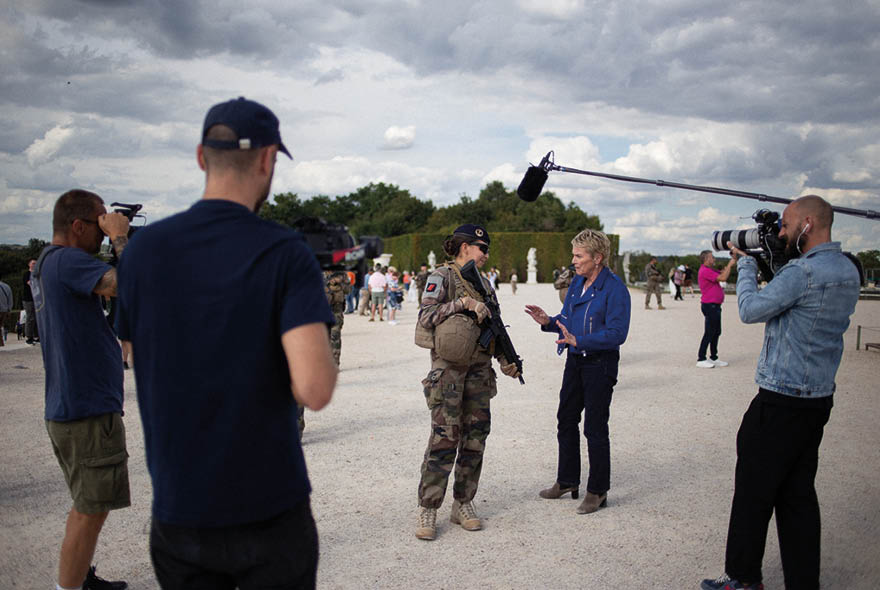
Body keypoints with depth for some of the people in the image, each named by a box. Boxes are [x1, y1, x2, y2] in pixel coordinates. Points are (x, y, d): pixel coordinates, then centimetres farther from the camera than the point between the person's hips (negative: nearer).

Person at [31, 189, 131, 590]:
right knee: (91, 511, -3)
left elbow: (107, 288, 17)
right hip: (88, 411, -11)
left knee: (86, 506, 22)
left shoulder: (44, 264, 15)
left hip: (66, 410, 11)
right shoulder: (66, 260, -17)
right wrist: (120, 238, -15)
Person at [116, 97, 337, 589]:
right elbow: (314, 389, -25)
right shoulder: (286, 253, -15)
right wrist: (322, 347, -4)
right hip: (269, 511, -3)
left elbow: (144, 364, 10)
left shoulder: (144, 249, -3)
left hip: (178, 512, 4)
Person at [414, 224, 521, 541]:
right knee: (444, 438, -8)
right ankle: (427, 509, 2)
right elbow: (425, 318, -13)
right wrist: (464, 302, -18)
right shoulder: (441, 277, -3)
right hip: (449, 366, -7)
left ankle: (463, 504, 17)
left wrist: (505, 360, 8)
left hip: (479, 368, 7)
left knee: (475, 437, 6)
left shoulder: (482, 283, 17)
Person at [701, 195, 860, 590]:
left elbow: (750, 310, -14)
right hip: (819, 399, 9)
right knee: (798, 495, 14)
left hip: (781, 404, -9)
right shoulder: (848, 271, 9)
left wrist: (746, 263, -1)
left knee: (753, 493, 4)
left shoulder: (803, 271, -20)